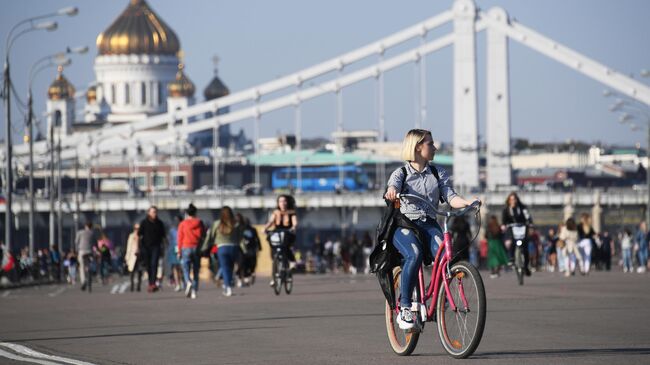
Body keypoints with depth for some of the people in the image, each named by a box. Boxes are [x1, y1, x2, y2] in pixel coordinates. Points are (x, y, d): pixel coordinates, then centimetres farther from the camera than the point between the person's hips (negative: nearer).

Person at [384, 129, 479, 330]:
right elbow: (393, 186, -17)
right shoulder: (401, 173, 4)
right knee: (415, 255, -34)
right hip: (405, 224, -3)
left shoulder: (438, 174, 13)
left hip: (429, 224, 3)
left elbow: (450, 197, 2)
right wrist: (391, 193, -43)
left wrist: (467, 202, -20)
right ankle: (404, 308, -26)